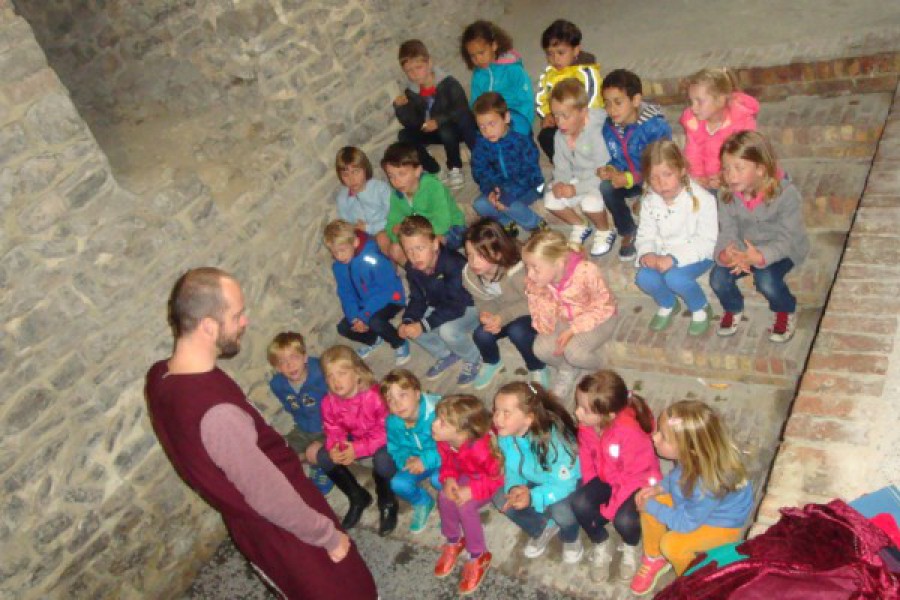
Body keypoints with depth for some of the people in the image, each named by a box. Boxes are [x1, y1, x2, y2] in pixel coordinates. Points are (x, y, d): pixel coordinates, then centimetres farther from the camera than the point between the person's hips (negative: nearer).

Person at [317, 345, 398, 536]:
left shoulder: (375, 396, -32)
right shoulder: (329, 402, -15)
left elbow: (386, 432, -29)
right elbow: (333, 431, -4)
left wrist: (359, 449, -36)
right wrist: (334, 447, -29)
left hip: (383, 440, -6)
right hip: (354, 441, 6)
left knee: (382, 460, -38)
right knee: (323, 457, -14)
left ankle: (387, 503, -4)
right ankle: (358, 498, 7)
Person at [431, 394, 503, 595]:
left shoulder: (481, 449, -41)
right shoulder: (444, 441, -20)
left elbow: (497, 477, -28)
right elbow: (448, 463, -2)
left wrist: (472, 491, -37)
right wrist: (449, 479, -23)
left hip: (495, 481, -6)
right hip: (469, 475, 6)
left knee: (465, 506, -26)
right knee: (445, 497, -18)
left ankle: (478, 557, -2)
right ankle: (453, 542, 11)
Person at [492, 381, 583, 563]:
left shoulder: (554, 439, -38)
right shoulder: (506, 435, -21)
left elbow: (564, 484, -34)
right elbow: (512, 470, -9)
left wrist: (533, 497, -49)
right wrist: (514, 488, -32)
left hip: (569, 483, -5)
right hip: (537, 481, 5)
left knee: (560, 510, -34)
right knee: (501, 498, -17)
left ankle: (570, 539, 6)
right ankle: (542, 531, 12)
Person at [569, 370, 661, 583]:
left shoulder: (630, 432, -35)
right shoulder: (586, 426, -16)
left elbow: (633, 476, -26)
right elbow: (586, 458, 1)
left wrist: (609, 509, -21)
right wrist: (589, 489, -9)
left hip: (639, 482, -5)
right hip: (606, 478, 5)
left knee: (624, 520, -32)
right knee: (579, 503, -24)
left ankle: (631, 549, 8)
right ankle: (600, 548, 6)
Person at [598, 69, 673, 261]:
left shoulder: (655, 126, -25)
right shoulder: (609, 127, -8)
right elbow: (615, 161, 3)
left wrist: (631, 178, -33)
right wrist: (610, 170, -21)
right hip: (625, 177, 5)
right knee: (605, 187, -24)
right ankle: (627, 233, -2)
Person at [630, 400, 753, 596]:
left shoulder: (707, 485, -43)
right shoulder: (691, 457, -26)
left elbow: (686, 523, -27)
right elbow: (678, 474, 0)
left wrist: (652, 506, -18)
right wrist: (659, 488, -14)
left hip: (722, 523, -6)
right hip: (691, 503, 7)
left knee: (671, 544, -22)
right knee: (648, 504, -8)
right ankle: (654, 560, 18)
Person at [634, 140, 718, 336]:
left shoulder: (702, 199, -20)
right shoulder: (649, 201, -5)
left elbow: (707, 241, -21)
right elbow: (646, 234, 1)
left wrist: (675, 258, -32)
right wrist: (646, 253, -23)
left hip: (696, 256, -4)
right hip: (662, 255, 4)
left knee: (675, 277, -33)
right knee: (644, 278, -23)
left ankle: (701, 309, 0)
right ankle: (667, 305, 11)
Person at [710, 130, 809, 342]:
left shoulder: (786, 194, -27)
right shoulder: (727, 196, -14)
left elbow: (786, 239, -28)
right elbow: (727, 233, -15)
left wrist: (759, 257, -47)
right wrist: (726, 255, -40)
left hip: (782, 251, -4)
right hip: (745, 250, 4)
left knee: (766, 279, -32)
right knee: (718, 278, -19)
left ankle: (786, 311, 5)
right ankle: (733, 308, 17)